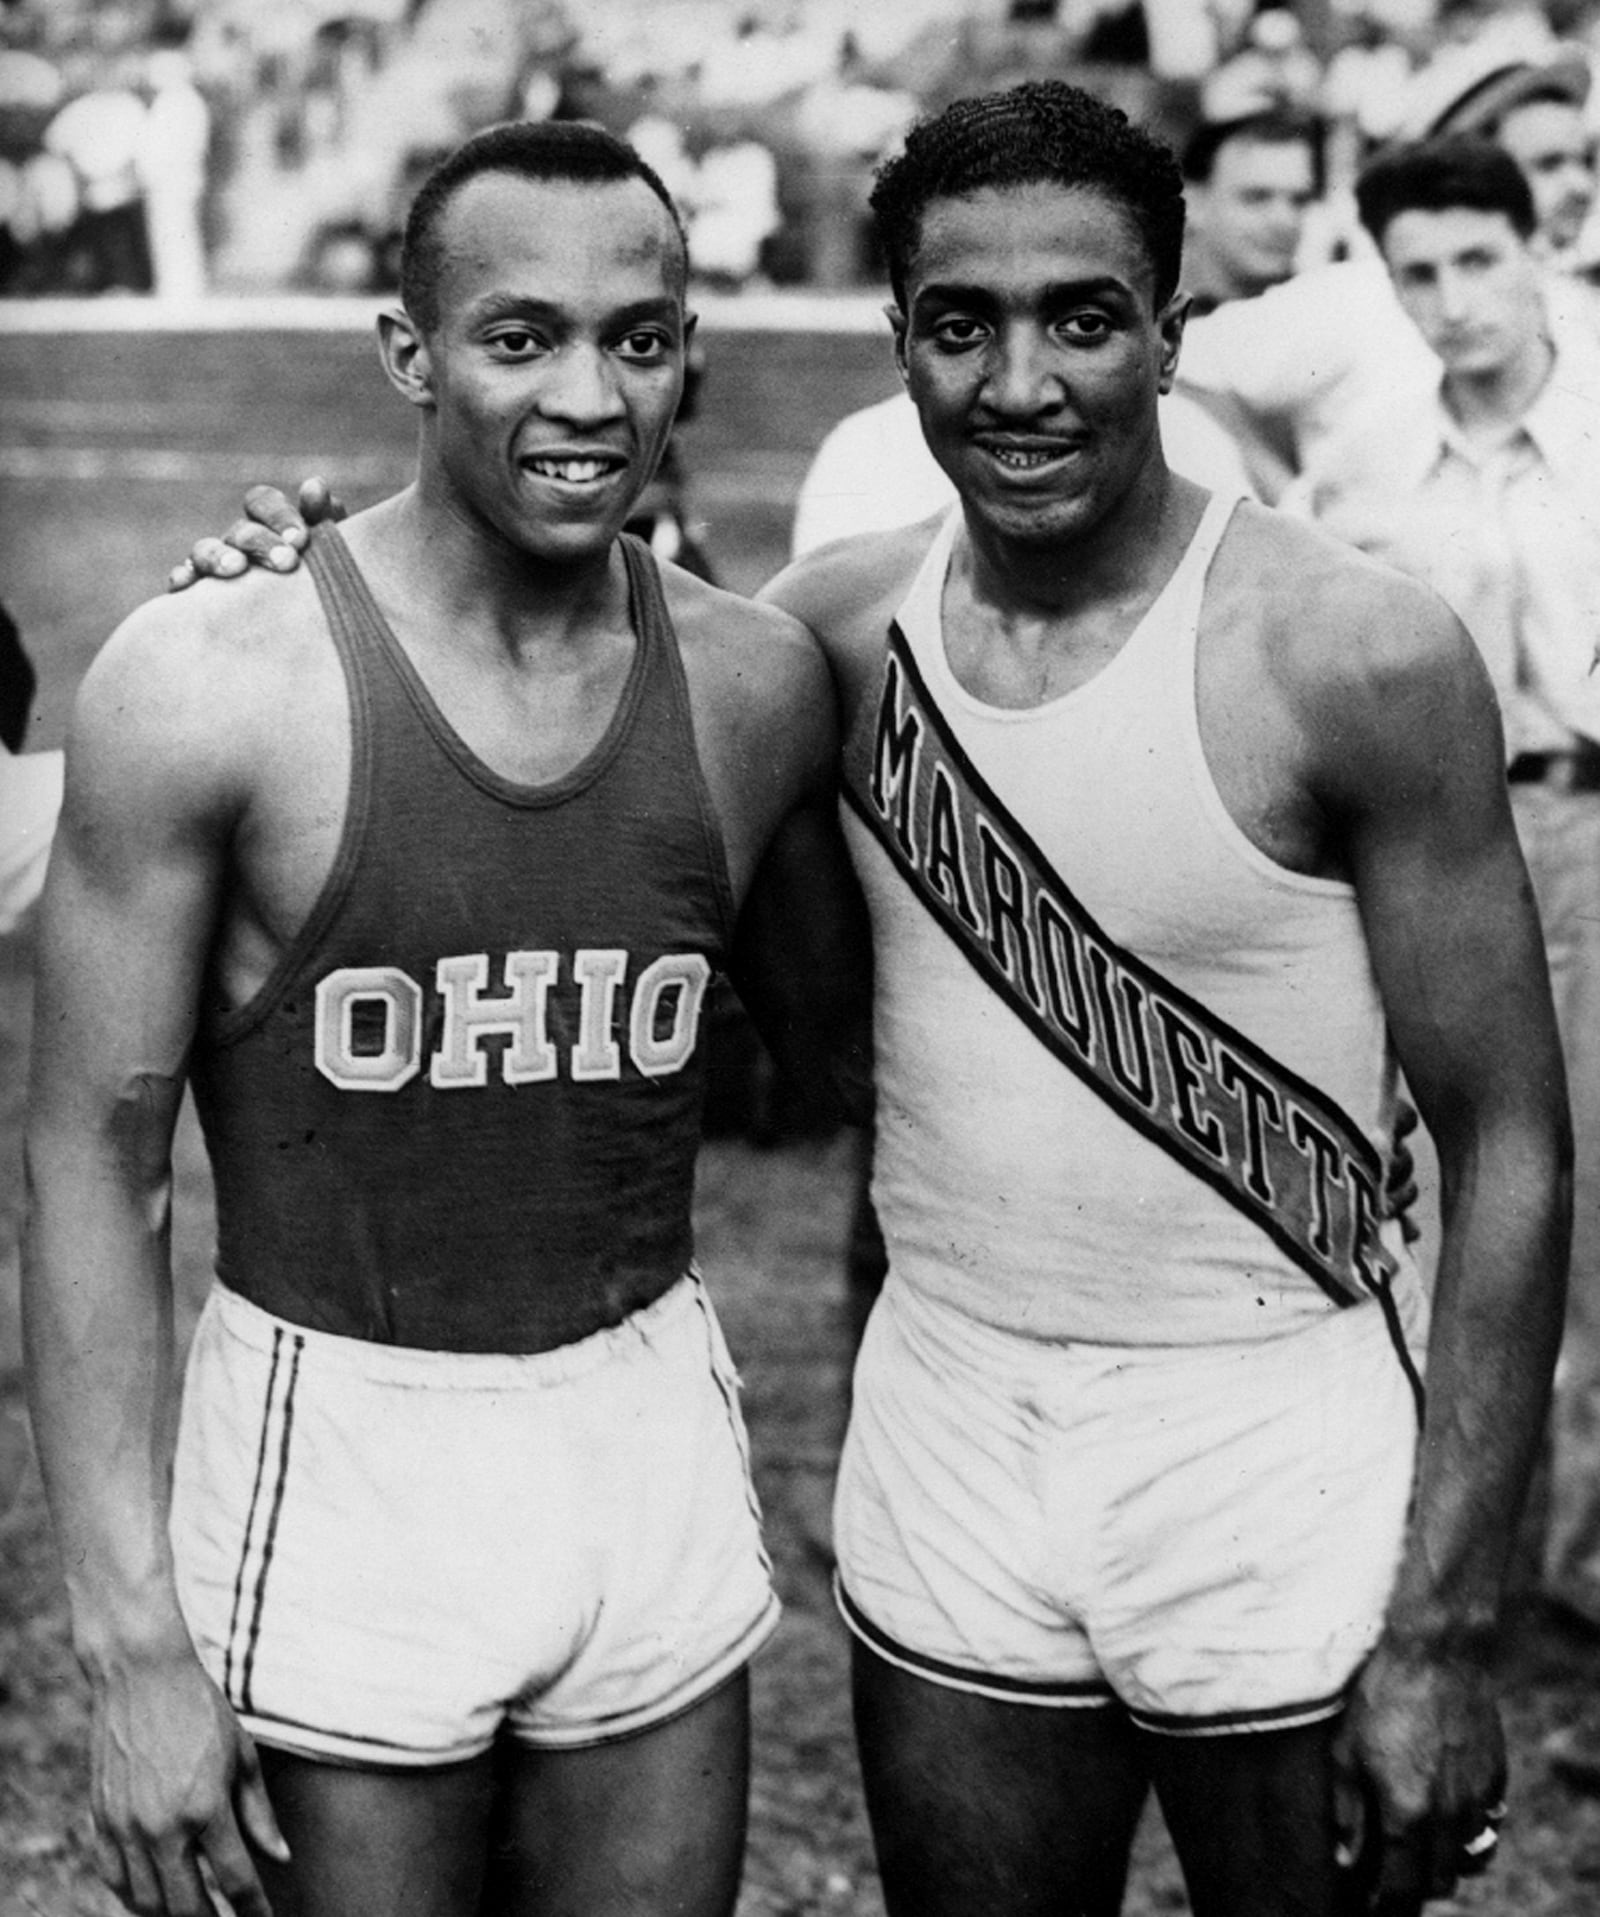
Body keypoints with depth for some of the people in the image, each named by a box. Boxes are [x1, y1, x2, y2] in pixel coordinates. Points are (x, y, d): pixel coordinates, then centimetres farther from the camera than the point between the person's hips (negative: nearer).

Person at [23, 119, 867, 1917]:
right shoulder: (209, 686, -12)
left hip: (654, 1436, 4)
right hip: (338, 1452, -3)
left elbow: (840, 1042, 14)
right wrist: (132, 1641, -12)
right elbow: (93, 1166, -9)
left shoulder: (755, 684, -1)